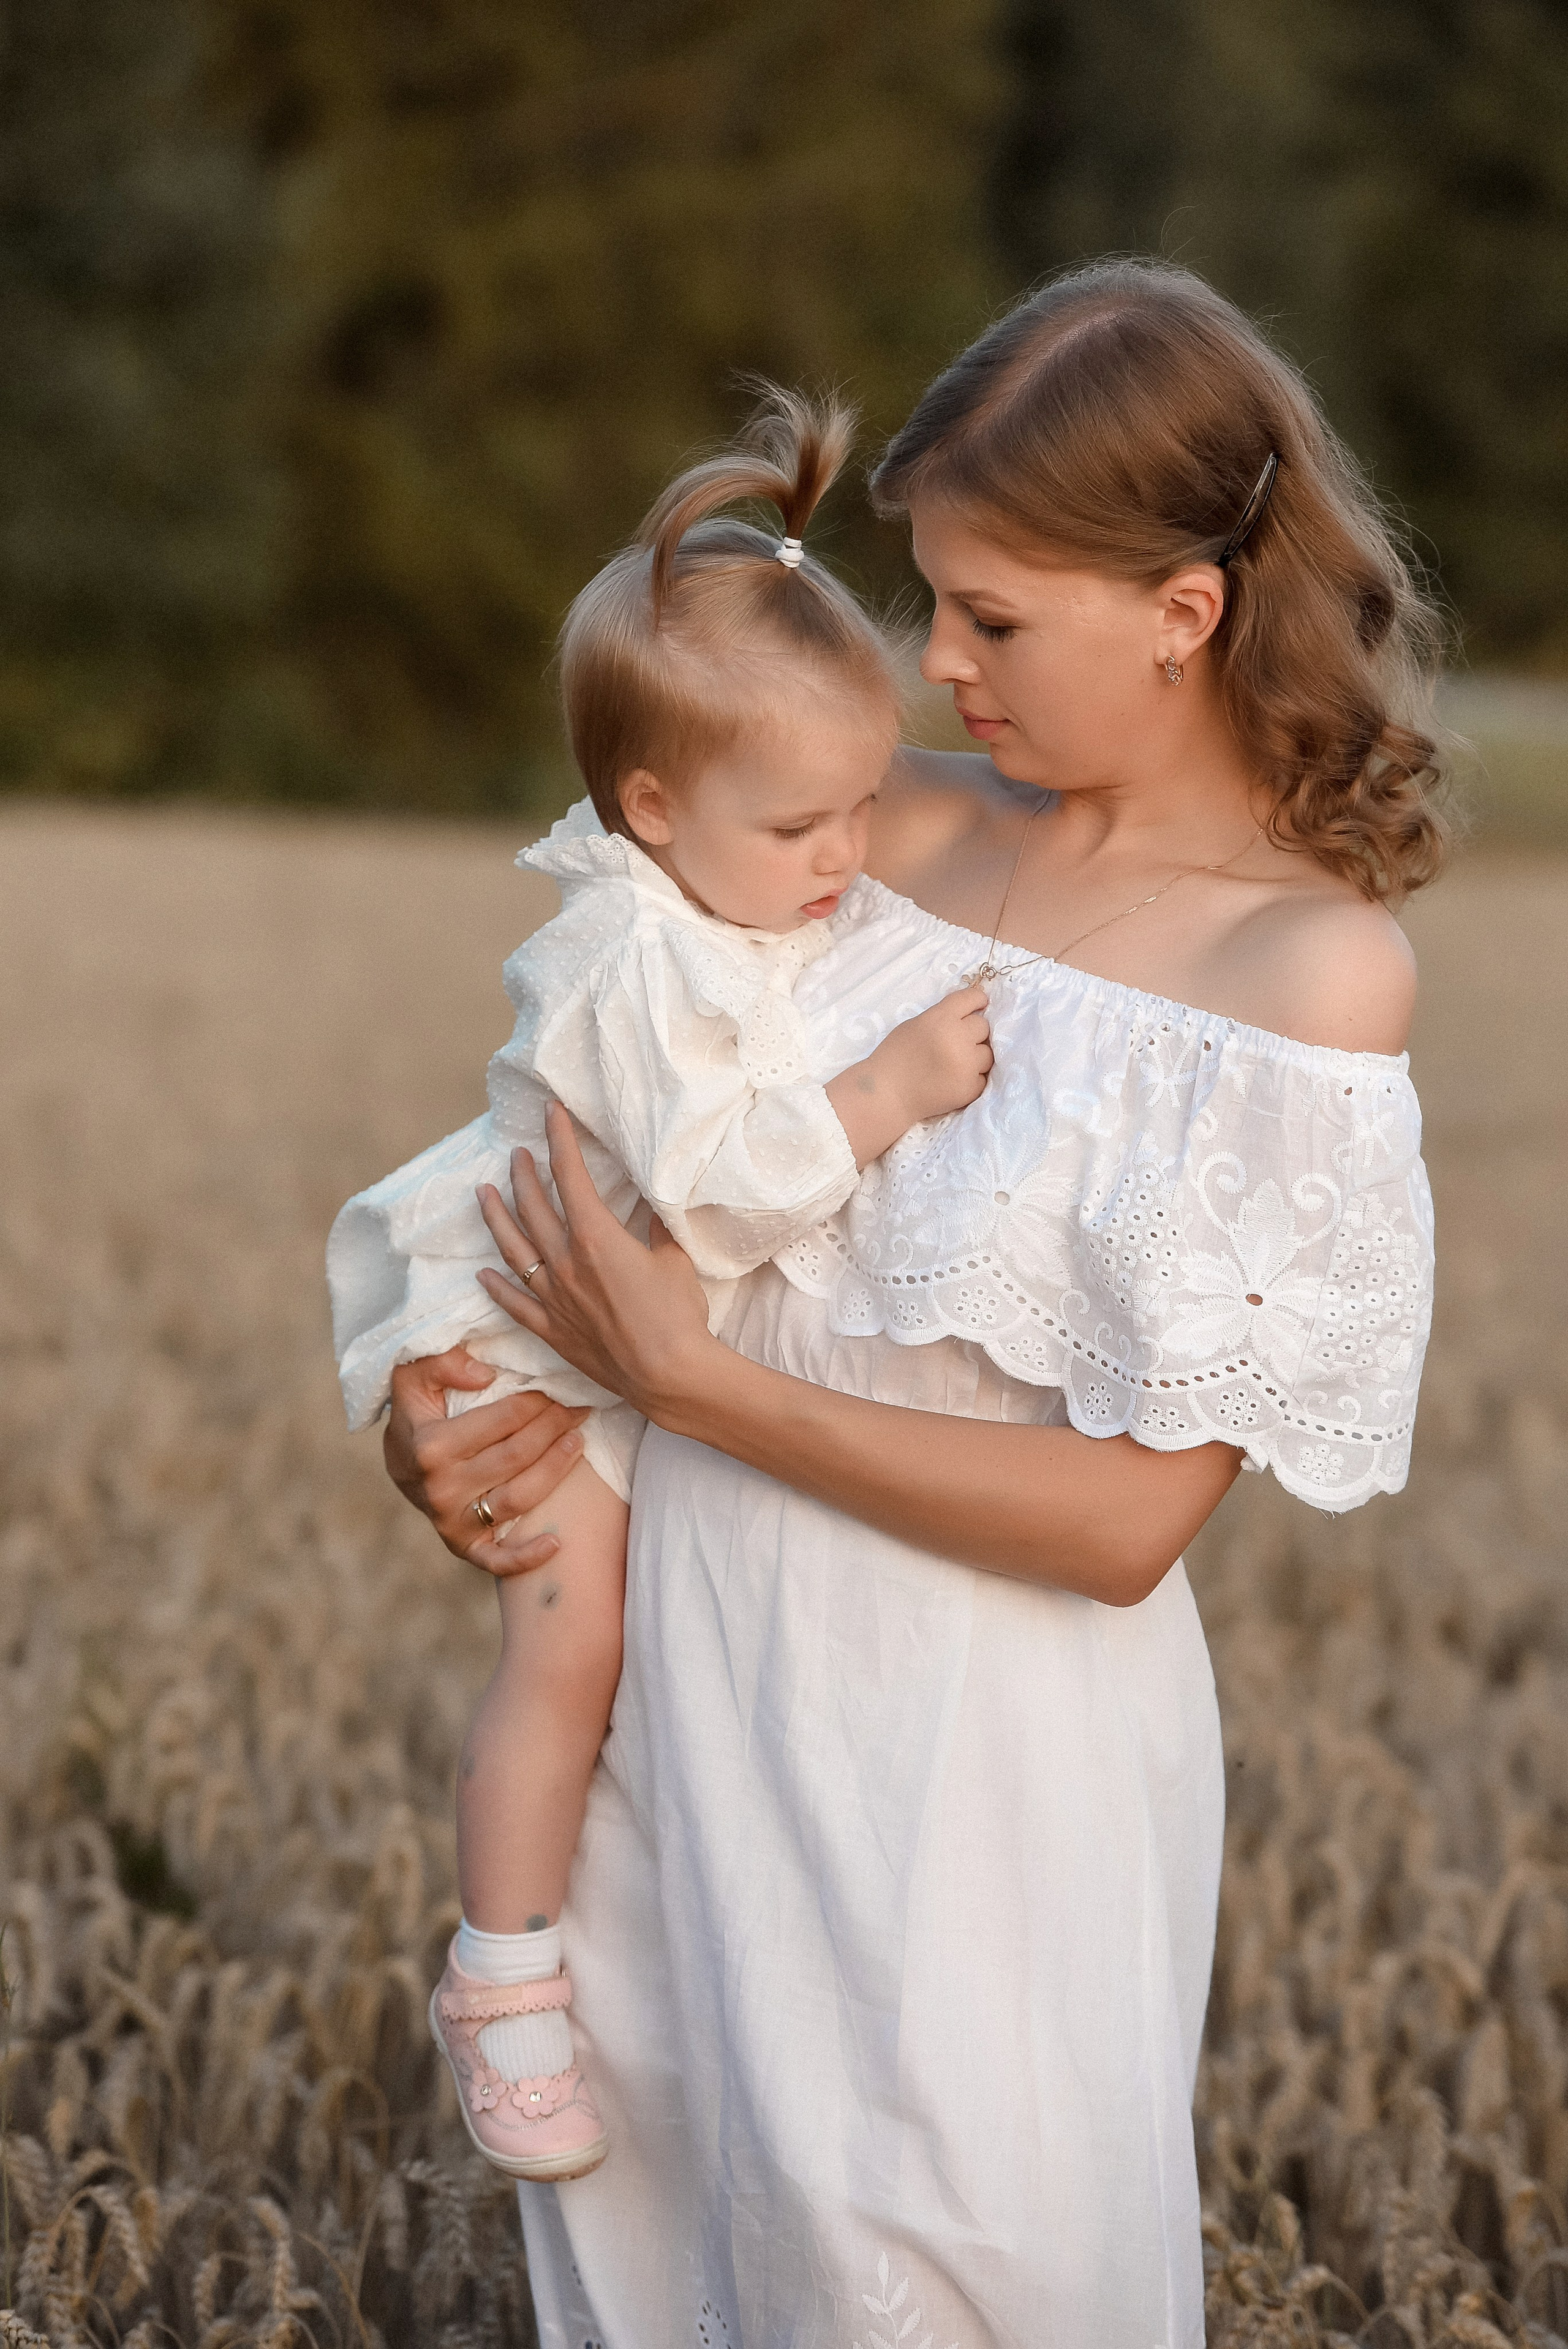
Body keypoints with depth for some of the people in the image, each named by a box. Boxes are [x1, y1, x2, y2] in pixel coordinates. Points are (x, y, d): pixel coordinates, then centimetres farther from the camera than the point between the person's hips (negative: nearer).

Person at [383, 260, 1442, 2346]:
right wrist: (440, 1391, -3)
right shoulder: (908, 829, 2)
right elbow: (607, 1121, 15)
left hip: (980, 1723, -6)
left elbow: (1125, 1523, -18)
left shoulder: (1316, 970, -15)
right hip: (697, 1648, 6)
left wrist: (694, 1384, -18)